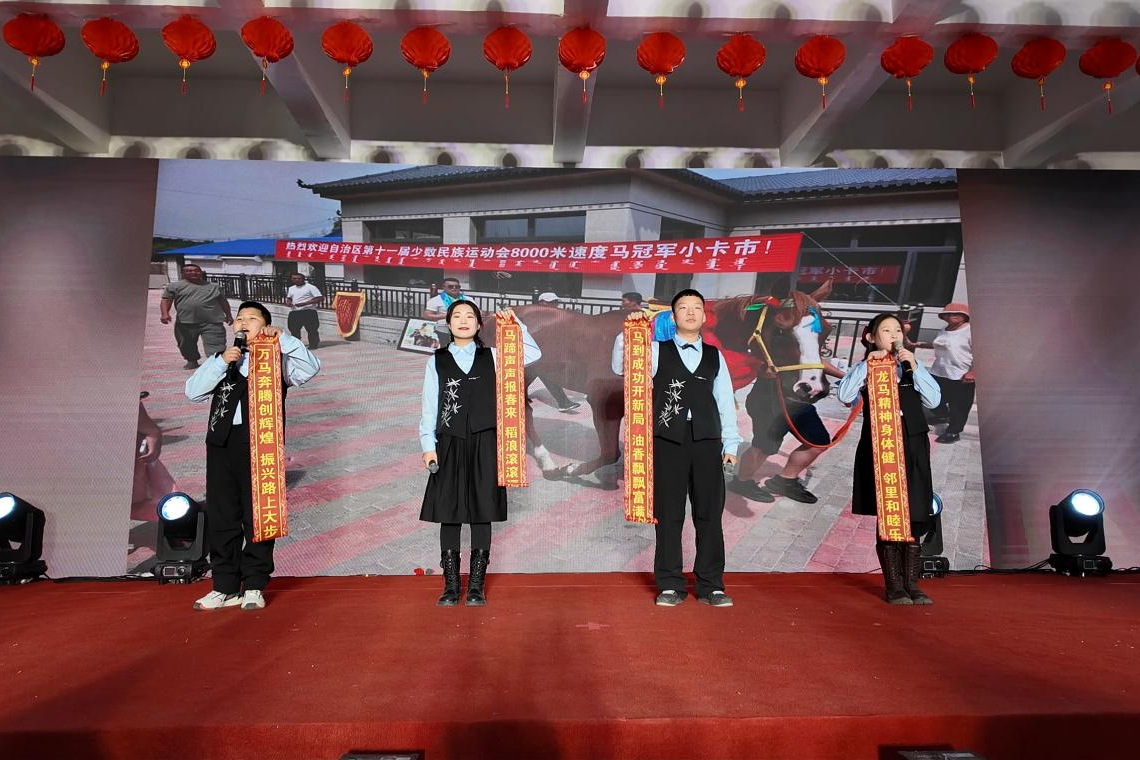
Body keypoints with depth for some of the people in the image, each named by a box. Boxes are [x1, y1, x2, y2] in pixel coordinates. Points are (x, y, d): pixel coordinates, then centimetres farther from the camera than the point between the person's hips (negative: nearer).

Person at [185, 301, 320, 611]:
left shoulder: (277, 359, 10)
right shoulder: (221, 360, 22)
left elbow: (311, 367, -7)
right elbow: (193, 391, 9)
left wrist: (282, 338, -10)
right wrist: (221, 361, -2)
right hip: (222, 444, 4)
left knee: (258, 517, 0)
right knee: (221, 517, 6)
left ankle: (254, 587, 8)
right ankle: (226, 588, 15)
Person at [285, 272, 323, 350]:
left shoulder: (310, 287, -5)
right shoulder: (291, 288, 16)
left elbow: (319, 298, -12)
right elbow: (288, 298, 29)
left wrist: (305, 303, -19)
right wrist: (288, 302, 2)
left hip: (308, 311, -6)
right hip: (294, 312, 6)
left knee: (311, 329, -5)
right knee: (293, 329, 7)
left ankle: (313, 345, 7)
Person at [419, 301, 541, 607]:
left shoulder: (492, 357, 10)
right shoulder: (436, 362, 9)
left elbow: (533, 354, 3)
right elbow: (429, 407, 5)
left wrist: (516, 325, -5)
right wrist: (428, 445, -2)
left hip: (484, 445, 0)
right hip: (450, 445, 0)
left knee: (482, 515, 2)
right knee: (449, 515, 2)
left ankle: (476, 587, 11)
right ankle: (451, 586, 12)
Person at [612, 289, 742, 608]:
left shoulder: (715, 356, 14)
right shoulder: (657, 351, 8)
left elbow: (726, 401, 12)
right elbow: (620, 367, -4)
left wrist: (730, 443, 6)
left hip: (706, 441, 2)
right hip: (668, 441, -2)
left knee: (709, 513, 4)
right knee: (669, 514, 3)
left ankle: (711, 586, 13)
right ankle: (670, 586, 12)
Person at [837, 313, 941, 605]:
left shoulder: (911, 367, 15)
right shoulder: (864, 368, 7)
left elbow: (934, 400, 1)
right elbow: (845, 396, -12)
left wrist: (915, 367, -7)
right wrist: (867, 364, -15)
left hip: (912, 448, 3)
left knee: (914, 517, 2)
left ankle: (911, 584, 12)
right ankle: (894, 586, 8)